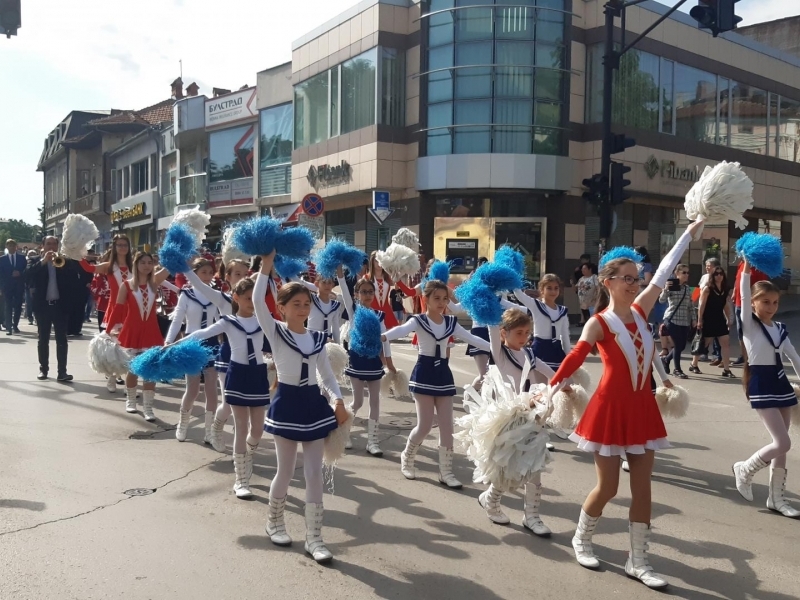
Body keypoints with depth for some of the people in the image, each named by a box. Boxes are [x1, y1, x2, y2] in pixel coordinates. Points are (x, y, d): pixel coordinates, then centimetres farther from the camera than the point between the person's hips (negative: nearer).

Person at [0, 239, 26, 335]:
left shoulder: (22, 257, 7)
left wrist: (20, 273, -14)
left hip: (19, 285, 1)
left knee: (18, 306, 3)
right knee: (8, 307, -4)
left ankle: (15, 325, 18)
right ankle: (9, 327, -5)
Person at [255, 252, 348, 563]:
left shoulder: (318, 338, 7)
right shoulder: (276, 332, -5)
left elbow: (327, 374, 9)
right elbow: (258, 301, -20)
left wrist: (339, 401, -5)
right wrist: (266, 267, -18)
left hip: (314, 404, 4)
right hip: (287, 404, -4)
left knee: (315, 473, 3)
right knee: (286, 471, 7)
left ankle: (314, 537, 10)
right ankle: (274, 522, 33)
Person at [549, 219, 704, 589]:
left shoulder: (640, 310, 4)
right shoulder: (599, 323, -12)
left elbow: (664, 272, 6)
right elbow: (574, 359, -19)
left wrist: (691, 232, 7)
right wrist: (548, 392, -26)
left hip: (642, 406, 6)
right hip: (611, 407, -6)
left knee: (642, 487, 8)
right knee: (608, 486, 3)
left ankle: (638, 561, 19)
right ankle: (581, 540, 29)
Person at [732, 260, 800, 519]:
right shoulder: (749, 324, -7)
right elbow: (744, 296, -21)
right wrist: (747, 268, -26)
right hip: (761, 384, -6)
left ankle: (776, 498, 18)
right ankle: (745, 469, 13)